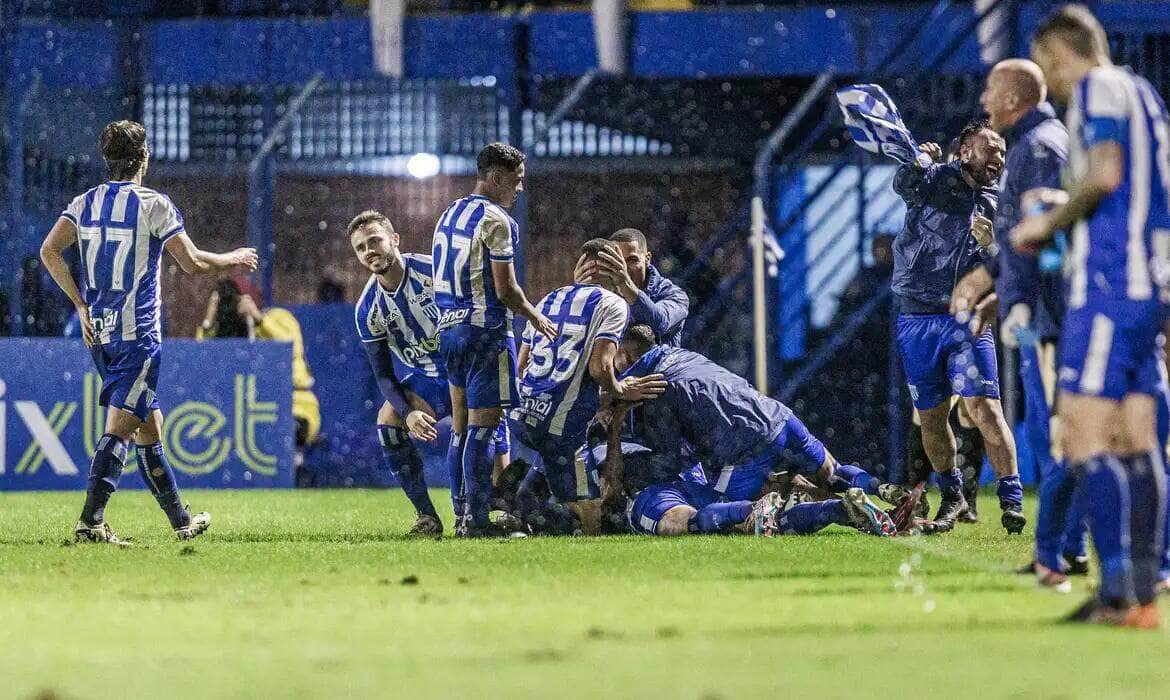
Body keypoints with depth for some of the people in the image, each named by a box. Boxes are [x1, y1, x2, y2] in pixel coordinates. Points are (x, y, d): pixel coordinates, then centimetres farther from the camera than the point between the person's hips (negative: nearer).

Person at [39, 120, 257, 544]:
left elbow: (49, 250, -3)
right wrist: (235, 260, 9)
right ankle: (90, 521, -20)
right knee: (120, 427, -9)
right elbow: (192, 262, -10)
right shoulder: (154, 205, -9)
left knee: (149, 426, 16)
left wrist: (81, 304, 3)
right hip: (137, 332, -6)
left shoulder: (84, 203, 7)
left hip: (98, 330, 6)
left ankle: (180, 520, 25)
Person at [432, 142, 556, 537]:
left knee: (461, 424, 12)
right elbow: (505, 290, -13)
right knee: (483, 425, -8)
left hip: (449, 328, 9)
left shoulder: (449, 214, 15)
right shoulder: (495, 220, -12)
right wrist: (536, 318, 4)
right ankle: (476, 519, -11)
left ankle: (462, 516, 14)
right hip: (485, 329, -9)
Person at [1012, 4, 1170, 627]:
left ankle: (1118, 589, -20)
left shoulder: (1099, 86, -5)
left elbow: (1105, 173, -18)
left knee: (1086, 441, -12)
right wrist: (1068, 207, 23)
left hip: (1106, 283, -9)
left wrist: (1048, 223, -5)